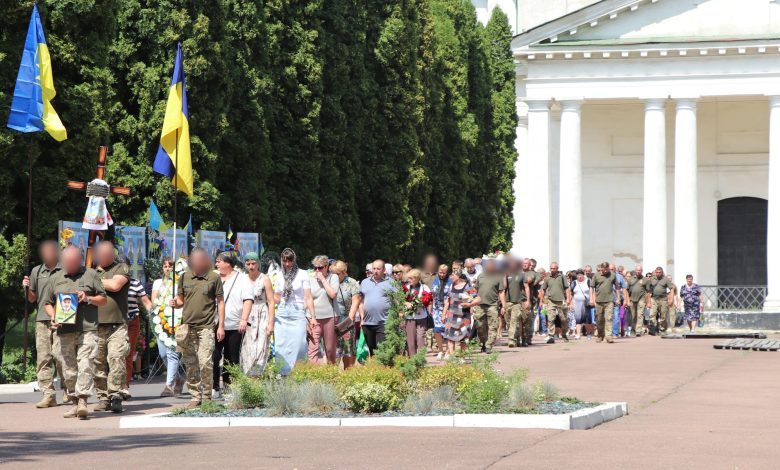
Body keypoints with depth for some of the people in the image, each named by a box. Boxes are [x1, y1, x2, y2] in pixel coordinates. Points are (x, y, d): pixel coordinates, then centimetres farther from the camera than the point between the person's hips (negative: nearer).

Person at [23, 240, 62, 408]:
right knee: (43, 358, -3)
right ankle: (48, 395, -2)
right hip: (42, 319, 4)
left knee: (59, 355, -11)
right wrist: (27, 288, 4)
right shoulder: (37, 271, 16)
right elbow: (32, 299, 24)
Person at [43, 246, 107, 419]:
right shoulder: (55, 278, 16)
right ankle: (75, 403, 12)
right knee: (69, 369, 4)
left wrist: (88, 298, -6)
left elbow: (104, 299, 12)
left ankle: (82, 401, -19)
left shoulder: (91, 275, 10)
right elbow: (48, 303, 19)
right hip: (65, 331, 3)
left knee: (85, 365, -15)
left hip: (87, 329, -3)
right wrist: (52, 316, 0)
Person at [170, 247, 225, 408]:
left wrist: (221, 326, -1)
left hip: (206, 327, -4)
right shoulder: (185, 277, 9)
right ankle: (195, 397, 13)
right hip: (188, 325, 4)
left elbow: (220, 302, 4)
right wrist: (175, 304, -7)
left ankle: (207, 397, -1)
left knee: (206, 363, -10)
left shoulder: (214, 278, 1)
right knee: (190, 364, 5)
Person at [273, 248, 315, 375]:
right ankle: (281, 374, -1)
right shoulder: (280, 277, 13)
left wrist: (312, 317, -6)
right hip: (282, 315, 3)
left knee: (297, 345, -10)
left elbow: (308, 297, 0)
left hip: (298, 314, -3)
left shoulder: (302, 275, 2)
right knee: (280, 346, -4)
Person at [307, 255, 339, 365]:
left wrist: (323, 279, -9)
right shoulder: (311, 280, 8)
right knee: (313, 348, -10)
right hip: (314, 318, 1)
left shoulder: (333, 277, 3)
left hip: (329, 317, -1)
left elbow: (333, 294, -11)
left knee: (330, 348, 6)